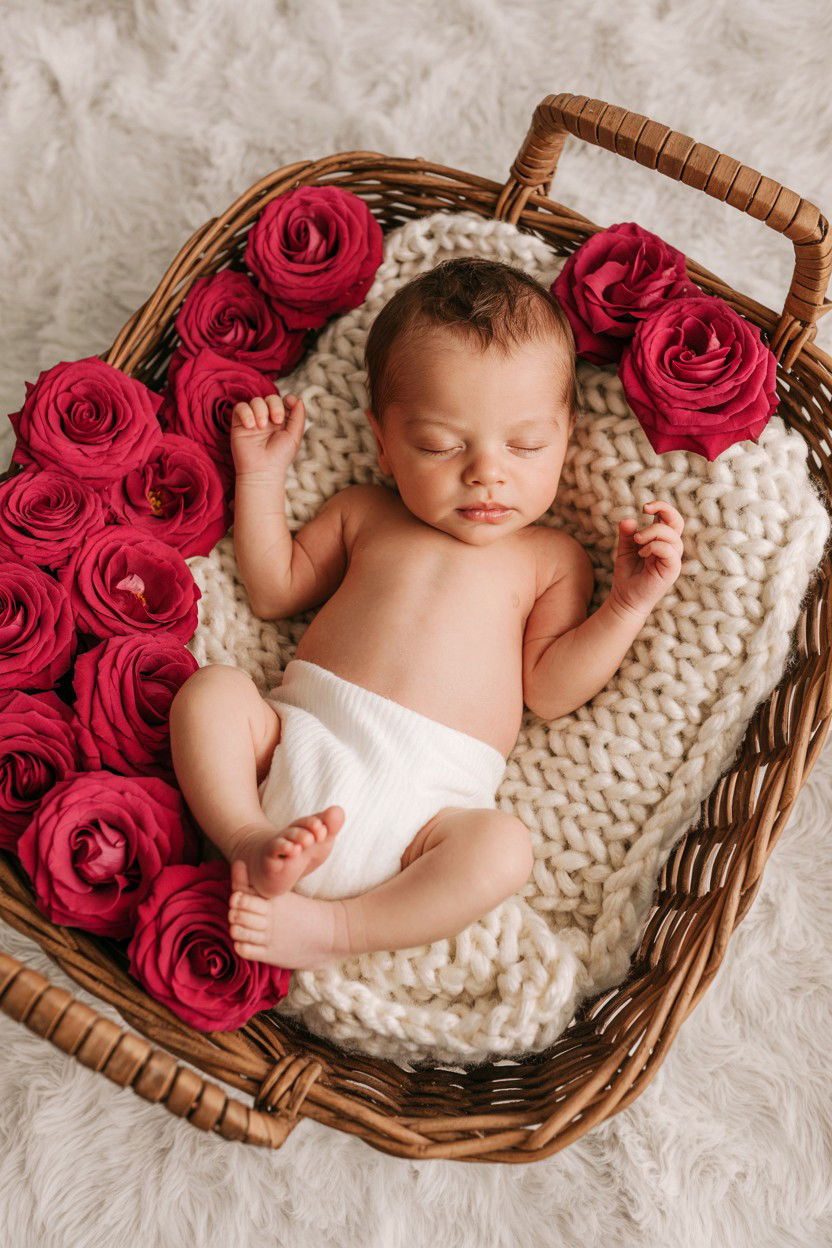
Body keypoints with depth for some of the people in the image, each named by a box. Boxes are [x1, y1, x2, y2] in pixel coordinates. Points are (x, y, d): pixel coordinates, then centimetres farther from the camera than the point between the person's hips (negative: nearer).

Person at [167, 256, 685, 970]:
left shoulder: (552, 557, 13)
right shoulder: (363, 513, 18)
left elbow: (549, 690, 5)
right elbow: (274, 591, 23)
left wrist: (628, 604, -6)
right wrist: (263, 476, 17)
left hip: (427, 797, -1)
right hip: (297, 738, 2)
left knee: (503, 847, -30)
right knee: (210, 690, -21)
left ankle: (329, 926, -24)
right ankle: (250, 841, -29)